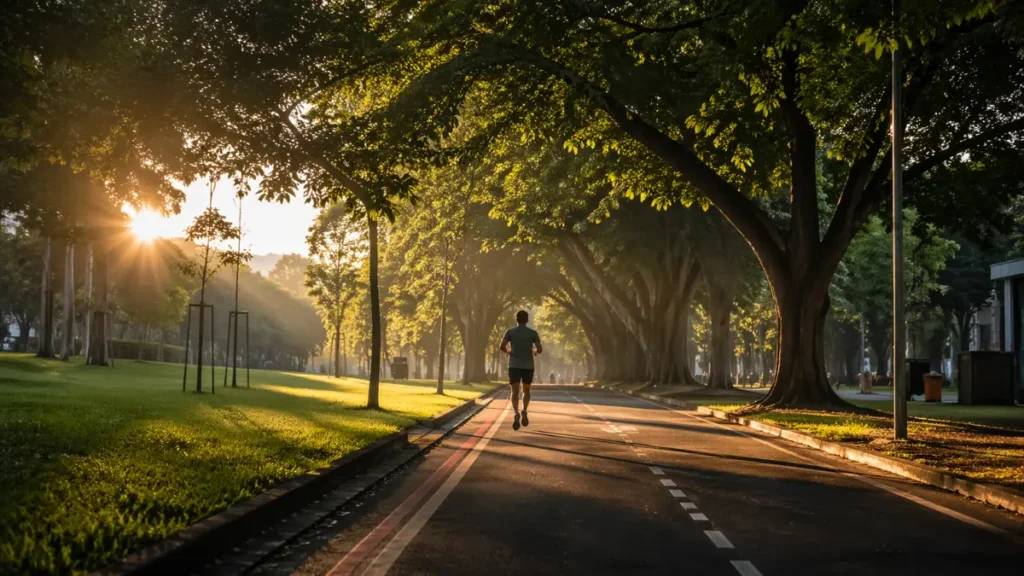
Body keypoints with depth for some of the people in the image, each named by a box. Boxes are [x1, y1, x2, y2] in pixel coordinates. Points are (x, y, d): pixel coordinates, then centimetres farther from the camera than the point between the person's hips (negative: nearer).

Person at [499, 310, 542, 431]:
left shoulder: (510, 332, 0)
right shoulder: (533, 333, 1)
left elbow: (501, 346, -9)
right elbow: (540, 349, -7)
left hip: (514, 366, -1)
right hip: (528, 366, 1)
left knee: (515, 392, -3)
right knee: (526, 391, 19)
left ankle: (516, 413, -28)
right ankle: (524, 411, -5)